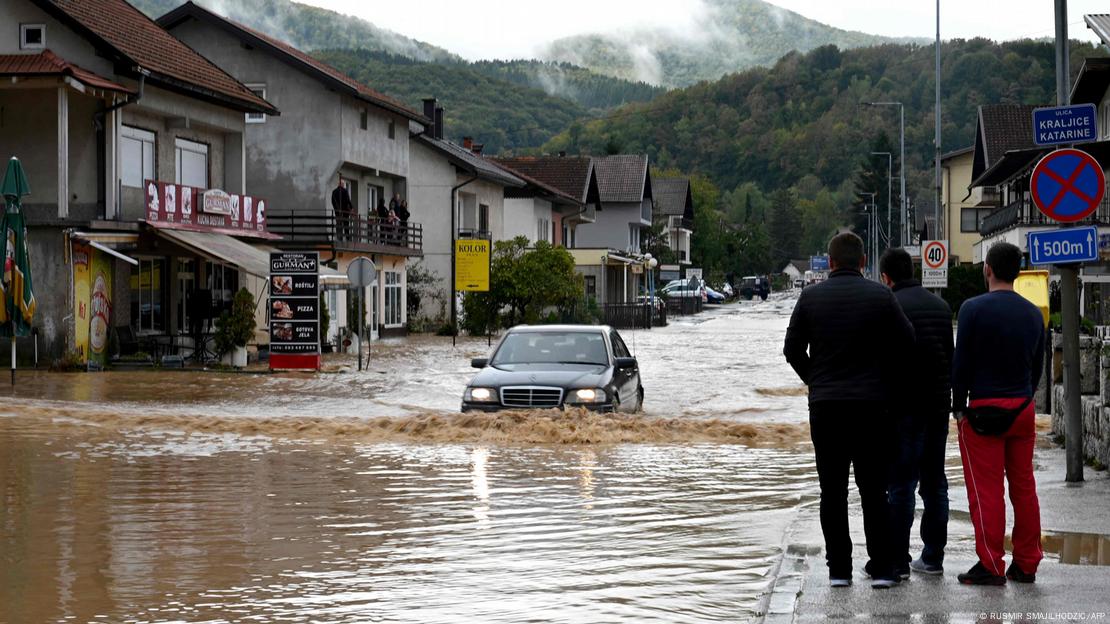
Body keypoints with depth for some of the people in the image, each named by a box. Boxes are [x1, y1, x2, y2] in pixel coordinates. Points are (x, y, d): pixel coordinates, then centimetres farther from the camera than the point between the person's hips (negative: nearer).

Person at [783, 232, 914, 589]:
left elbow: (793, 349, 2)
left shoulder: (811, 297, 0)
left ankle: (838, 569, 5)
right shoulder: (880, 296, -3)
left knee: (833, 492, 6)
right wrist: (881, 378, 12)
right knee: (874, 490, 4)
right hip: (871, 403, -1)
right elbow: (907, 343, -1)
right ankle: (881, 567, 1)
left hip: (824, 404, 1)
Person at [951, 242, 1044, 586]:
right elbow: (1038, 366, 13)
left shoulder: (974, 309, -9)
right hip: (1023, 409, 5)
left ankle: (990, 566, -4)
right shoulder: (1033, 313, 8)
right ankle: (1026, 565, 14)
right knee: (1024, 487, 10)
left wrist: (959, 407, -1)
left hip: (984, 408, -5)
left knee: (986, 490, -3)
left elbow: (961, 363, -9)